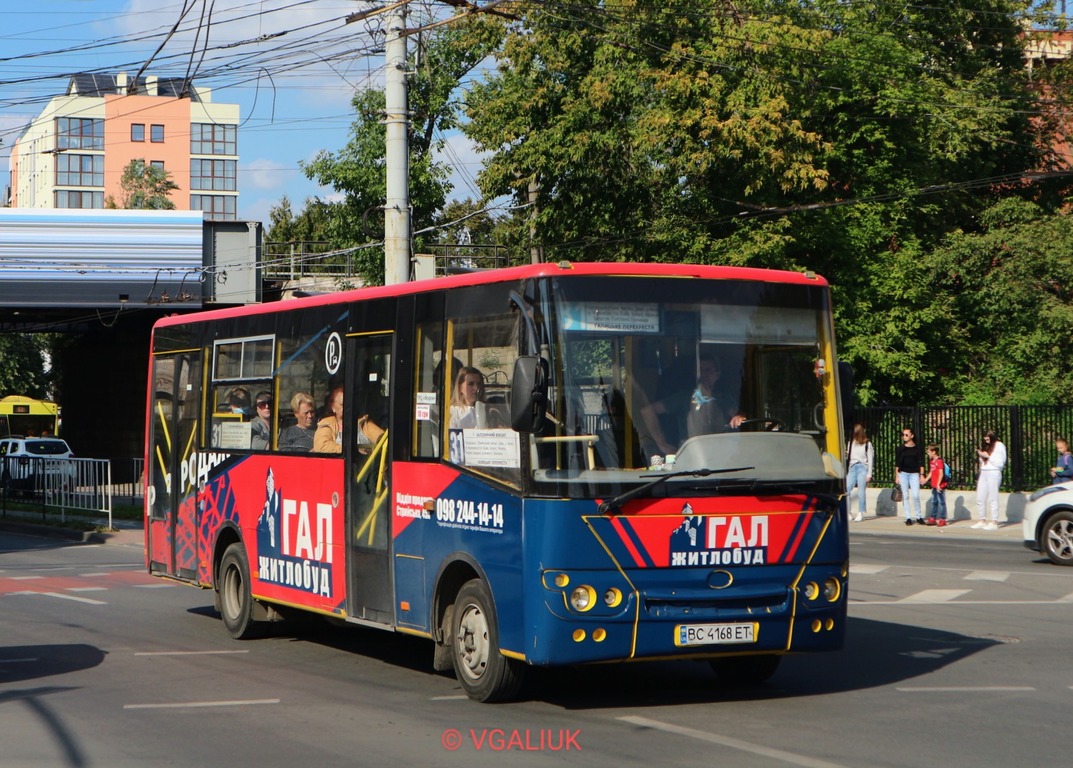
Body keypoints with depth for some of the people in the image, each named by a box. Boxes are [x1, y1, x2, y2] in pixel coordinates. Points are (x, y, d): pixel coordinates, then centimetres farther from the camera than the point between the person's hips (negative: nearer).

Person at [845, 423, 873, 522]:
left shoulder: (867, 444, 3)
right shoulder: (850, 443, 12)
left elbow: (870, 459, 2)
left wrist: (869, 474, -4)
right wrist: (845, 455, -4)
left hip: (862, 467, -3)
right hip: (852, 468, 3)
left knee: (861, 492, -4)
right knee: (846, 490, -10)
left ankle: (860, 514, 1)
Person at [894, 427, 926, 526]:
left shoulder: (917, 448, 2)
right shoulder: (900, 448, 4)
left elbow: (921, 462, 5)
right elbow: (897, 463, 6)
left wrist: (922, 475, 0)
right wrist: (896, 476, 3)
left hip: (914, 474, -1)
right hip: (903, 474, 1)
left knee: (915, 495, -10)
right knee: (905, 496, 1)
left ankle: (919, 516, 4)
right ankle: (908, 518, 6)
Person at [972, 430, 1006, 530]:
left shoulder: (999, 446, -4)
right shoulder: (985, 446, 18)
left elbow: (1000, 463, -11)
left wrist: (988, 456, -9)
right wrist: (981, 455, 5)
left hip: (993, 473, -8)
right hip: (983, 473, 8)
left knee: (993, 498, -7)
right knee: (980, 498, 5)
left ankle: (994, 522, -5)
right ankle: (982, 520, 12)